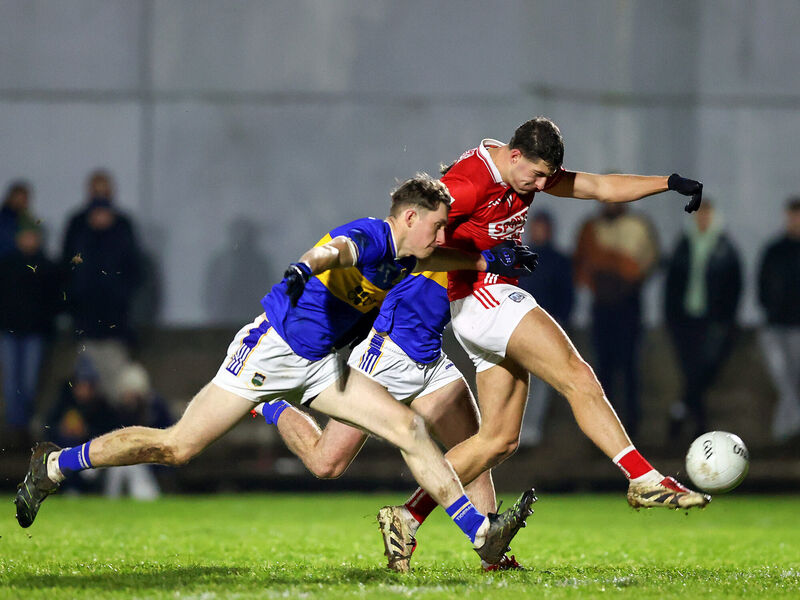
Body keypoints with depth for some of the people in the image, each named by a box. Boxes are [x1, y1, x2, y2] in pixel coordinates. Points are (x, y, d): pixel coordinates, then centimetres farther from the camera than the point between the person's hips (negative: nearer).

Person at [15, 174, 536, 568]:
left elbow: (438, 259, 35)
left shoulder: (404, 258, 10)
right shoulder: (371, 236, -18)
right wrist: (305, 266, -64)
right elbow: (338, 248, -42)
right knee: (179, 446, -9)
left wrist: (486, 261, 18)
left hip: (317, 367, 9)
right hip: (272, 348, -9)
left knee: (410, 428, -4)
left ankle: (482, 533, -3)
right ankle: (54, 465, 6)